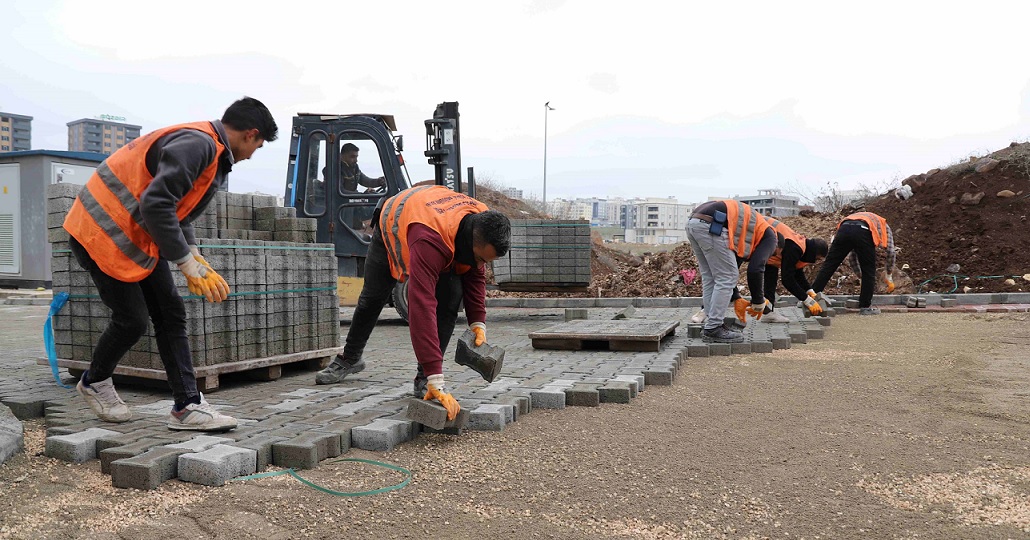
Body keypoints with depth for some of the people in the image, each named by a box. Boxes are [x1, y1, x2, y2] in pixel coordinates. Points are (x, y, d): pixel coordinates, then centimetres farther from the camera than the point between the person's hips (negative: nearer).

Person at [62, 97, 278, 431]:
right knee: (132, 320, -2)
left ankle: (188, 406, 4)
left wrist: (195, 259, 5)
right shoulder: (197, 144, -24)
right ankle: (95, 383, 27)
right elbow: (156, 205, -31)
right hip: (105, 230, -10)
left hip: (139, 235, 10)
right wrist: (189, 264, -26)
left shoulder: (212, 153, 10)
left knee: (171, 313, 3)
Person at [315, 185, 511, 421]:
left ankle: (424, 379, -6)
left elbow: (474, 274, -10)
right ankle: (350, 359, 42)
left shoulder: (482, 225, -31)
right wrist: (437, 381, -60)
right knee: (371, 299, 13)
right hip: (392, 225, -3)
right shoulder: (430, 240, -52)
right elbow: (422, 308, -57)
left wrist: (478, 323, -21)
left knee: (450, 301, -19)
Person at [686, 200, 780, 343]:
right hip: (710, 225, -9)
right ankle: (713, 329, 4)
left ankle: (713, 325, 22)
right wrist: (758, 303, 10)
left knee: (710, 278, 17)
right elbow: (755, 270, 0)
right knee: (725, 279, 1)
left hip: (693, 222, 9)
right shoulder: (769, 236, 13)